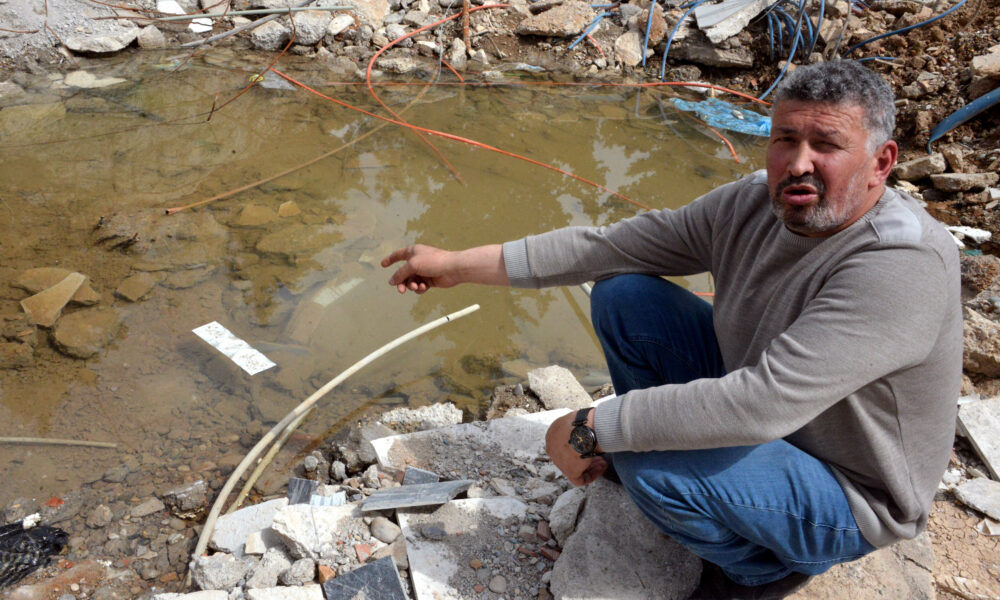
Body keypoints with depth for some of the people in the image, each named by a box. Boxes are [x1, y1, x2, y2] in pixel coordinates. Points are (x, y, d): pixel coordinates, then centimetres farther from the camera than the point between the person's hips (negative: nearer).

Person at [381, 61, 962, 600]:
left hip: (846, 494, -6)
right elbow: (609, 245, -10)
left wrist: (591, 430, -34)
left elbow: (761, 403, -40)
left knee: (649, 464, -31)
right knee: (623, 296, -6)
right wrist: (458, 264, -11)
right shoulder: (753, 205, -11)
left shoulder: (904, 266, -32)